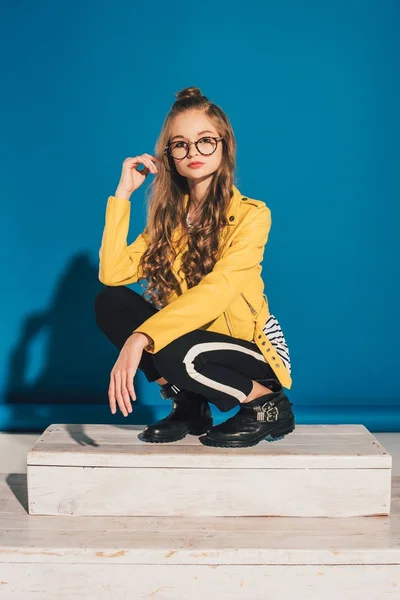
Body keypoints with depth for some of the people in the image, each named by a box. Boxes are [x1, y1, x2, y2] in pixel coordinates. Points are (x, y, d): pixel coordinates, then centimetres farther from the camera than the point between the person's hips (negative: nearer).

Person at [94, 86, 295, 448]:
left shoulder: (251, 214, -15)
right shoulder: (169, 215, 2)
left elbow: (215, 292, -30)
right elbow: (113, 274, -11)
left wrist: (140, 338, -41)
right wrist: (123, 193, -12)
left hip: (251, 348, -5)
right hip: (191, 335, 6)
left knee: (174, 353, -34)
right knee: (110, 302, -12)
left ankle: (267, 404, -6)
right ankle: (188, 406, -1)